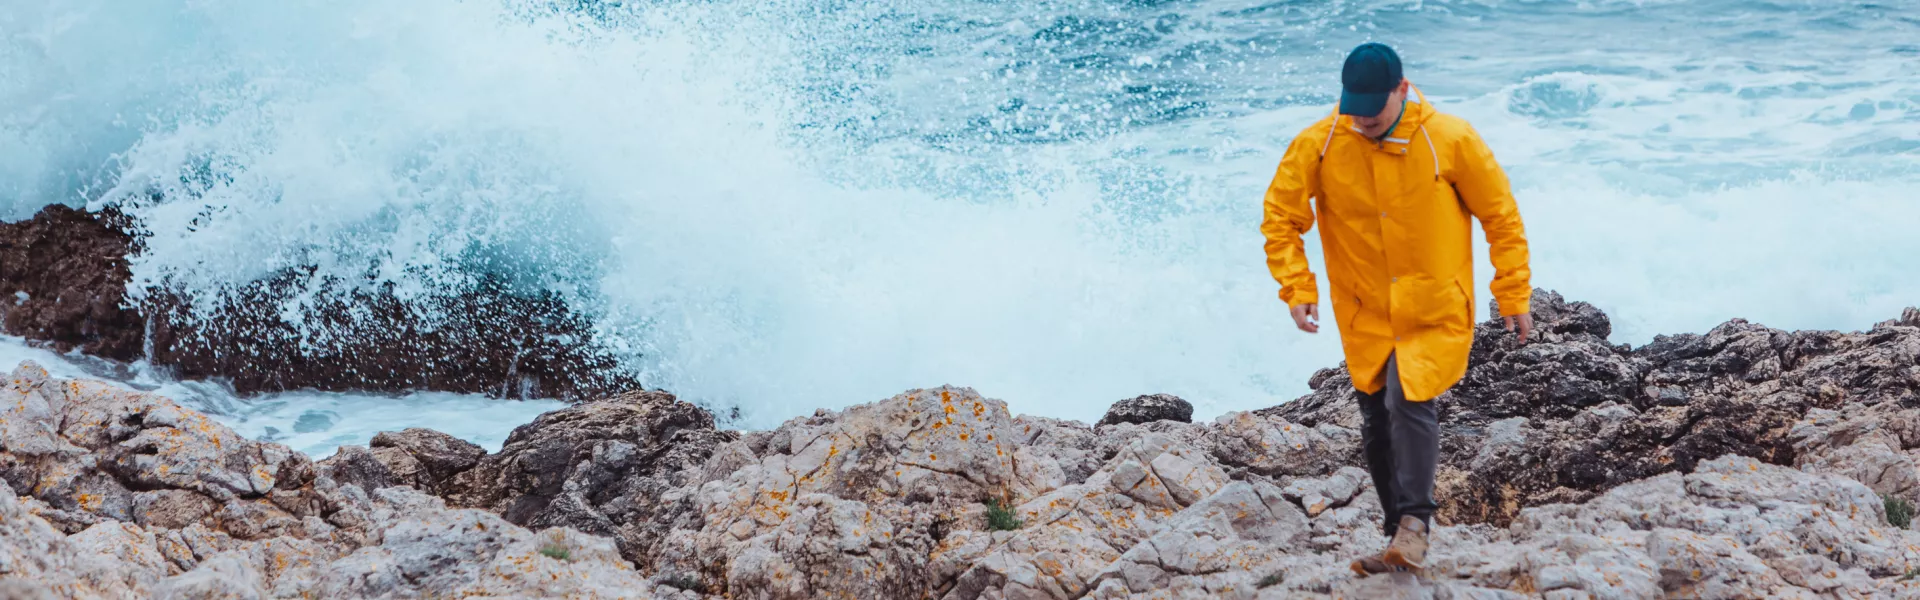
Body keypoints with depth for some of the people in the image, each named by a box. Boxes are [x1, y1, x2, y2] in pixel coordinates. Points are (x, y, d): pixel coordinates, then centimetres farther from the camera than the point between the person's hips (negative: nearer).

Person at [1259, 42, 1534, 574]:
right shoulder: (1318, 145, -10)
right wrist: (1297, 289, -11)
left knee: (1409, 400, -23)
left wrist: (1513, 298, -2)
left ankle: (1413, 524, -16)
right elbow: (1280, 218, 0)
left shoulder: (1450, 140, -14)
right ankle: (1401, 541, 22)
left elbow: (1501, 216, -3)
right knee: (1376, 422, 8)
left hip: (1435, 311, -3)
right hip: (1365, 316, 3)